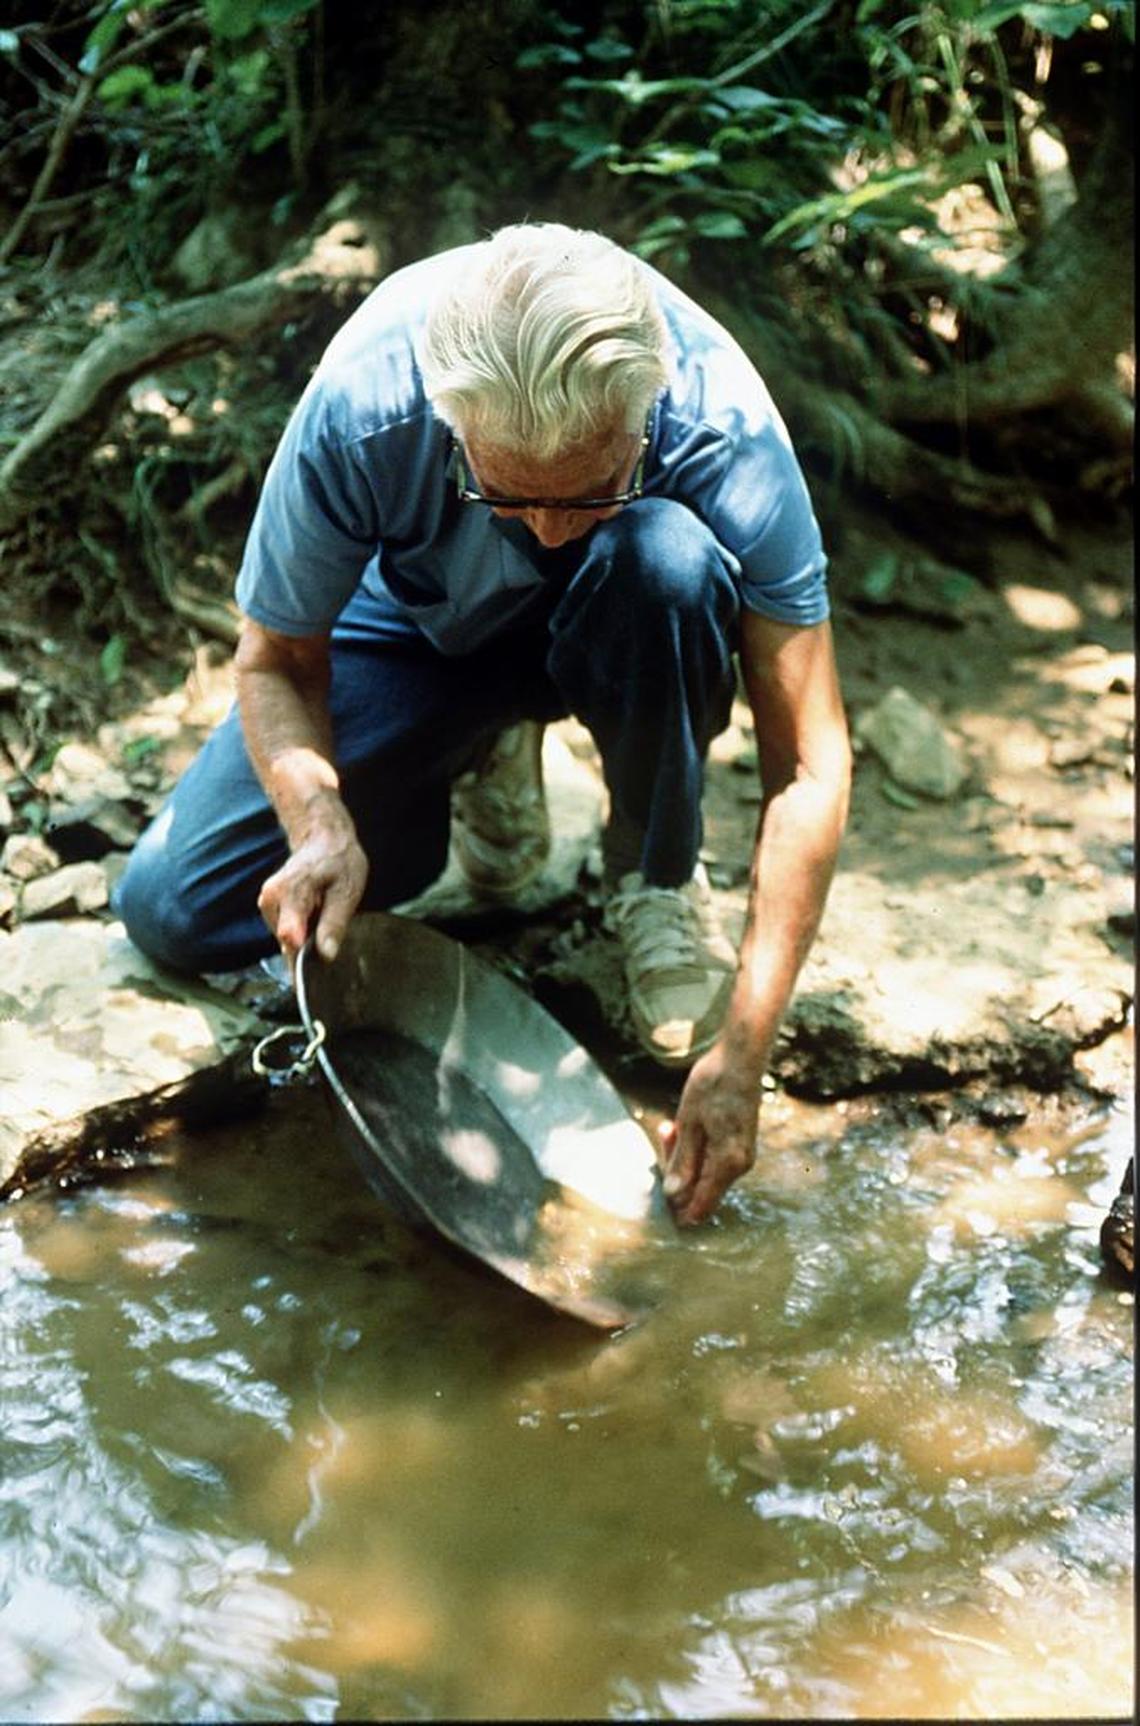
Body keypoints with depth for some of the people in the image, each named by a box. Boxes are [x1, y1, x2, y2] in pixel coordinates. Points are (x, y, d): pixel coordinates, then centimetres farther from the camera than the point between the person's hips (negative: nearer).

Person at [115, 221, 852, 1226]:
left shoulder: (724, 426, -35)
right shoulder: (360, 409, -34)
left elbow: (809, 764, -32)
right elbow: (275, 662, -17)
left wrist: (740, 1052, -36)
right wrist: (322, 823, -38)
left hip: (617, 631, -1)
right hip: (426, 629, 1)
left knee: (667, 561, -39)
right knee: (173, 911, -13)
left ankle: (658, 879, -10)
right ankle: (488, 760, 11)